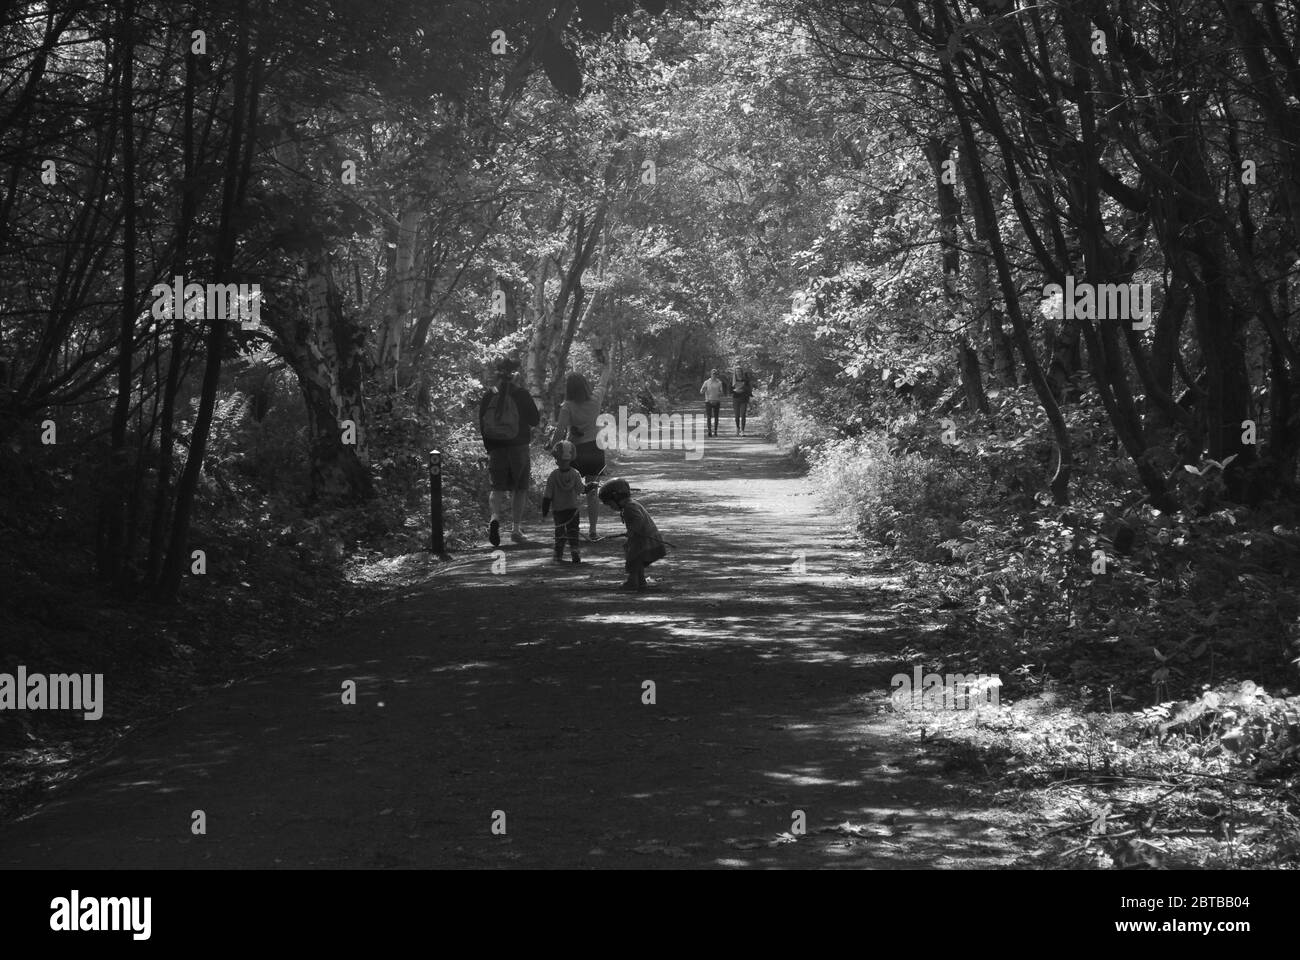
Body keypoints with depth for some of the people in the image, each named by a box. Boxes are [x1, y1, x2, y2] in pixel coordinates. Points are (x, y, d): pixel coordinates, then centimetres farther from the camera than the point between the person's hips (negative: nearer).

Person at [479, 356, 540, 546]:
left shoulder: (487, 397, 1)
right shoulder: (521, 394, -7)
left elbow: (482, 427, 6)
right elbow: (535, 420, -2)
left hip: (496, 449, 2)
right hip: (519, 448, -2)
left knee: (498, 488, 7)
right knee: (519, 489, 10)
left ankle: (495, 517, -22)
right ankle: (515, 529, 9)